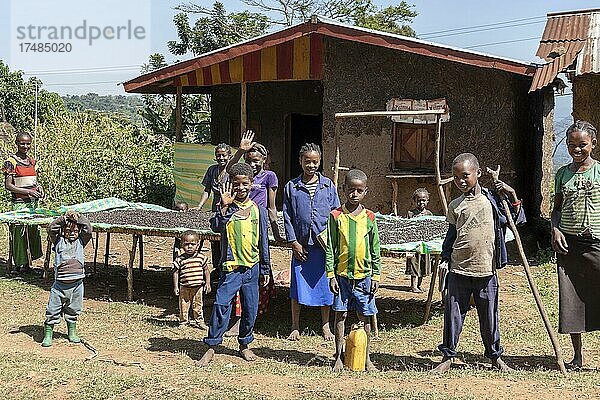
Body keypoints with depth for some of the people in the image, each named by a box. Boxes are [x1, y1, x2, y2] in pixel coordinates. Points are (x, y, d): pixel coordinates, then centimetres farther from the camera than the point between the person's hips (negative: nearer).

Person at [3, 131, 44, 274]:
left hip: (33, 201, 7)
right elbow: (8, 185, -11)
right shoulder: (11, 162, -8)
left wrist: (38, 186, 2)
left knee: (33, 231, 8)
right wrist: (27, 191, -19)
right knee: (20, 232, -5)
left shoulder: (31, 160, 11)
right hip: (19, 202, -6)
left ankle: (28, 263, 18)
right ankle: (17, 264, 6)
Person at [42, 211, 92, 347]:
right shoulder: (59, 241, 5)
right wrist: (63, 219, -15)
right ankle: (48, 334, 12)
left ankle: (72, 333, 32)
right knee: (53, 311, -1)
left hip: (77, 284, 2)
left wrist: (79, 217, -7)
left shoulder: (81, 241, 10)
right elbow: (51, 229, -8)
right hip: (60, 284, -2)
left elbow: (88, 230, -2)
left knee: (73, 310, 16)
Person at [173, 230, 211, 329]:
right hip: (184, 287, -1)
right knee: (184, 305, 6)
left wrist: (208, 284, 7)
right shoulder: (180, 259, -5)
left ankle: (199, 320, 24)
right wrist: (175, 287, -2)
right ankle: (183, 321, 21)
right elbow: (175, 273, 1)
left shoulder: (201, 257, 0)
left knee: (198, 304, 10)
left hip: (198, 286, 1)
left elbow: (206, 271, 10)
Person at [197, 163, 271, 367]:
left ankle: (244, 345, 25)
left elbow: (263, 242, 10)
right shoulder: (226, 207, -1)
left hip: (252, 267, 3)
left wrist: (265, 270, 11)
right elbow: (216, 227, -20)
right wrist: (224, 206, -29)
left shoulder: (258, 210, 5)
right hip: (231, 267, -3)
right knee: (221, 305, -9)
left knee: (250, 308, 9)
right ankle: (211, 347, 3)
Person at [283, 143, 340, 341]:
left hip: (324, 245, 0)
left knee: (325, 285, 7)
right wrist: (294, 242, -3)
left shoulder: (328, 185, 6)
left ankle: (325, 326, 22)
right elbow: (287, 217, 4)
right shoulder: (291, 187, 4)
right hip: (301, 245, 0)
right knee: (297, 286, 4)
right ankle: (295, 327, 18)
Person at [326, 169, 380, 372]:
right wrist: (331, 275, -5)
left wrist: (376, 275, 4)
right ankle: (338, 357, 17)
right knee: (340, 315, 6)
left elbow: (375, 249, 7)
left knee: (365, 317, 8)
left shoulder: (369, 217, 2)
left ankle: (366, 358, 19)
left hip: (364, 274, 1)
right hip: (342, 274, -1)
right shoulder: (336, 216, -2)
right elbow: (330, 248, 0)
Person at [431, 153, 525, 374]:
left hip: (486, 270, -1)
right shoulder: (455, 206, 6)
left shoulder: (492, 198, 2)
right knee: (453, 314, 4)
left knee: (489, 315, 10)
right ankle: (448, 357, 17)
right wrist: (445, 259, 5)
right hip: (459, 270, 1)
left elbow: (517, 220, 9)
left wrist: (512, 196, -1)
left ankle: (495, 356, 28)